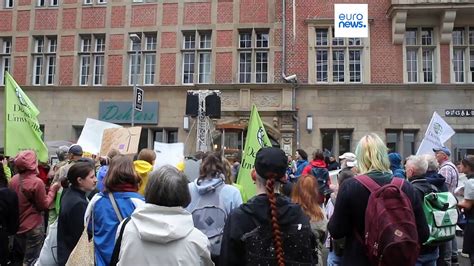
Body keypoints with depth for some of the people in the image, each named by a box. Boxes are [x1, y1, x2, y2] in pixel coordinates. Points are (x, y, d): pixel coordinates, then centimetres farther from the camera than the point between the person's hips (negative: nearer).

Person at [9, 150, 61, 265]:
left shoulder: (14, 179, -4)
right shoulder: (36, 182, -23)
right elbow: (44, 206, -13)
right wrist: (53, 189, -5)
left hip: (17, 226, 7)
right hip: (33, 227, -7)